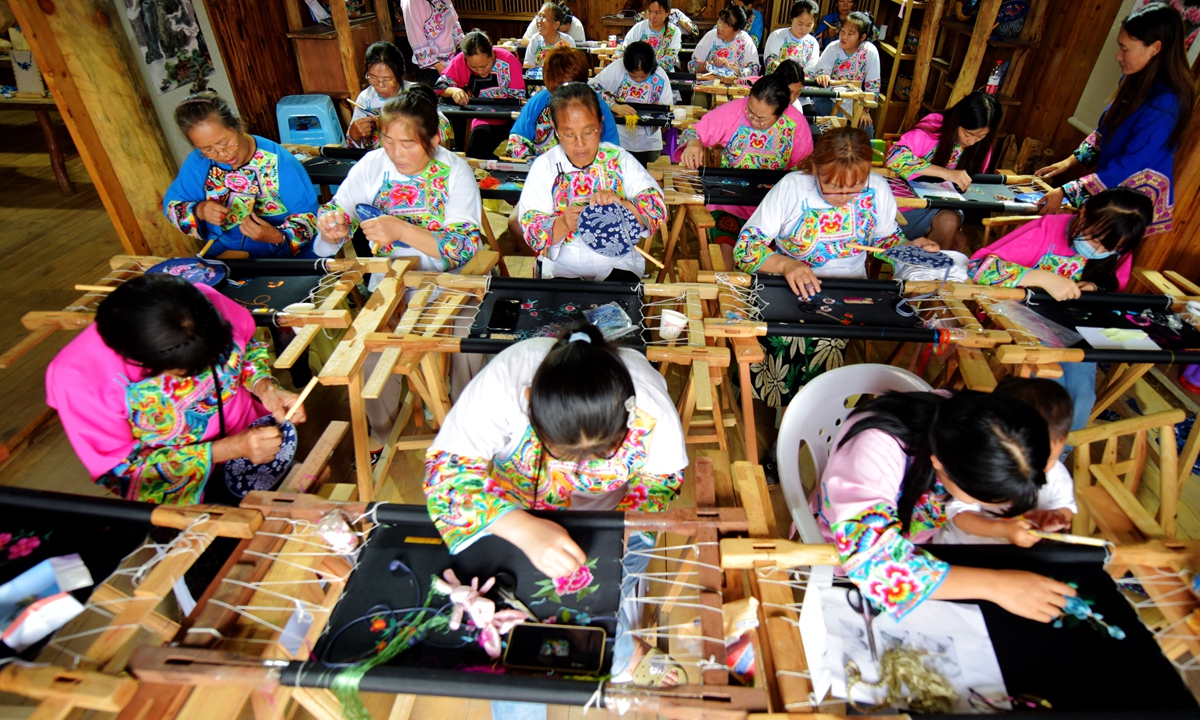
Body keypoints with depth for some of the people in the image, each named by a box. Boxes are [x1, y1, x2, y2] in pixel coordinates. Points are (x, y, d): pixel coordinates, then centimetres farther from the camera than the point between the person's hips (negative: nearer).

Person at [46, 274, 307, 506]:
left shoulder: (206, 301, -22)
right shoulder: (75, 375, -27)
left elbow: (248, 344, 1)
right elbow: (121, 468, -17)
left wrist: (265, 388, -21)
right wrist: (226, 450, -28)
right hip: (175, 478, -3)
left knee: (281, 435, -27)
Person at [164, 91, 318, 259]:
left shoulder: (278, 161, -13)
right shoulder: (198, 162, -2)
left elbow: (308, 214, -10)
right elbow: (171, 204, 8)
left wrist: (278, 237, -29)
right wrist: (198, 211, -15)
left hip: (285, 257, -2)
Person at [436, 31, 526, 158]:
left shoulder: (508, 60, -15)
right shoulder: (460, 61, -10)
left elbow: (519, 99, -11)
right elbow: (439, 86, -7)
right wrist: (453, 91, -30)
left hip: (510, 119, -1)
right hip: (483, 121, 1)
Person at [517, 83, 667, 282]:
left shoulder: (620, 160, 1)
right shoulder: (543, 166, 1)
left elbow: (657, 210, -6)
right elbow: (532, 232, -5)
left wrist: (621, 204, -26)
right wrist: (563, 224, -26)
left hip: (617, 263, 1)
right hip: (561, 266, 0)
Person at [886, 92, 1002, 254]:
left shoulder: (983, 144, -1)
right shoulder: (933, 125, -16)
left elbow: (973, 181, 11)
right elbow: (896, 157, -30)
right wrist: (945, 173, -36)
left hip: (946, 204, 4)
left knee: (958, 242, -24)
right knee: (949, 221, -29)